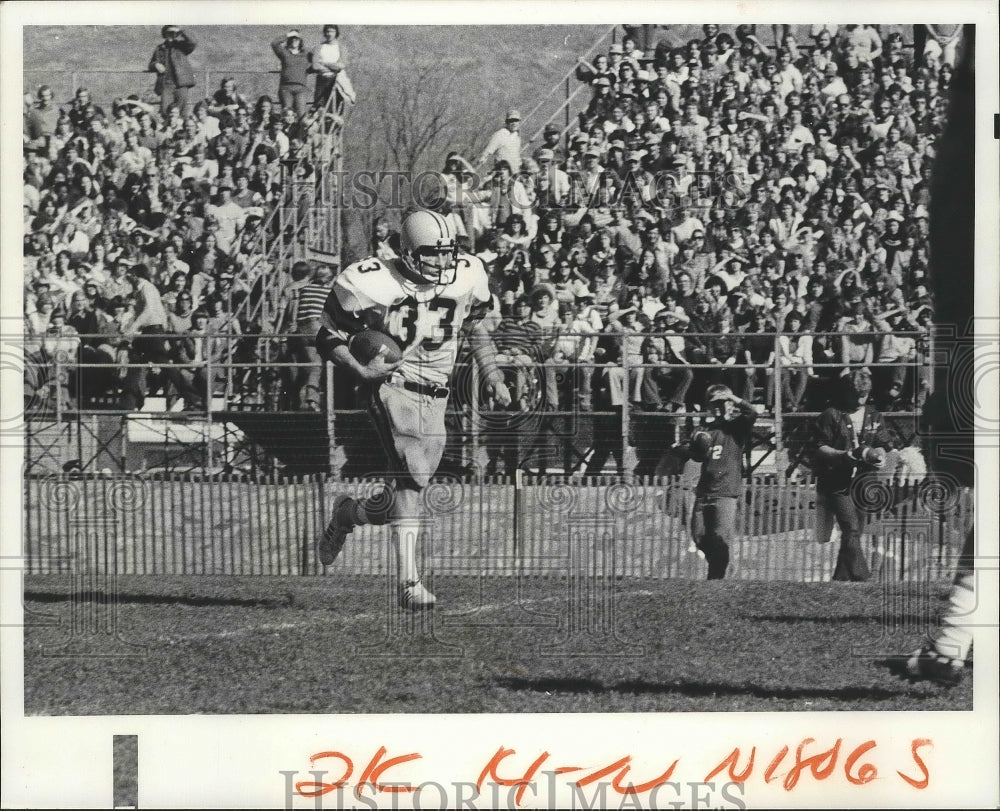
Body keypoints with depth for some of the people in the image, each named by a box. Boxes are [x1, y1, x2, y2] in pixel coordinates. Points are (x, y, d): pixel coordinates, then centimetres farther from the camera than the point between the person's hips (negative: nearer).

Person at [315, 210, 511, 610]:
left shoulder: (464, 279, 5)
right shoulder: (380, 286, -11)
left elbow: (475, 328, 25)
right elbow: (329, 338, -3)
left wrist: (493, 376, 18)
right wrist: (362, 371, -18)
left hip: (435, 398, 6)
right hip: (393, 387, -6)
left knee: (409, 488, 6)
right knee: (411, 479, -23)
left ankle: (348, 513, 38)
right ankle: (409, 582, -23)